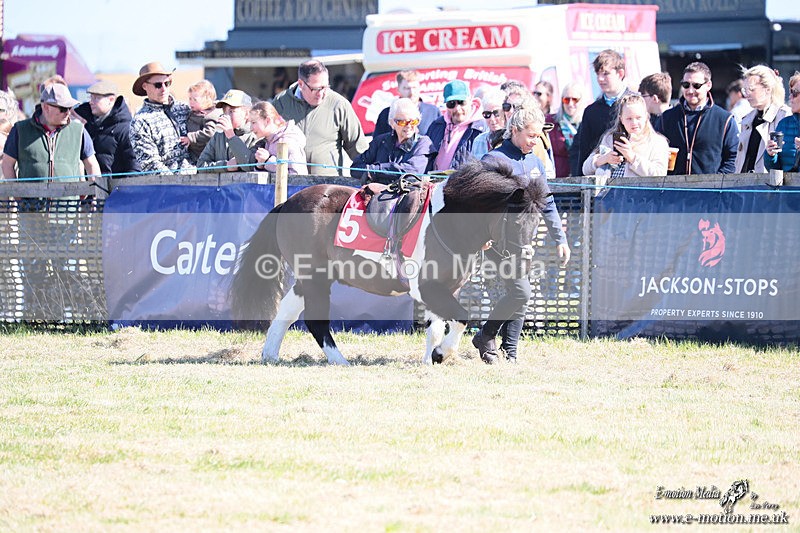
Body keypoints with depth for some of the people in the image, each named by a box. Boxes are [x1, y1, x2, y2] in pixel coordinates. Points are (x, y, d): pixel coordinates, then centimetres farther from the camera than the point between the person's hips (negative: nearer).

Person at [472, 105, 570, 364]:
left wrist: (560, 239, 17)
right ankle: (485, 337, -1)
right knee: (520, 291, -16)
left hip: (524, 238, 7)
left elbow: (547, 204, 21)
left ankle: (510, 352, 10)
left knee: (520, 295, 5)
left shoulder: (535, 163, 14)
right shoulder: (494, 160, -8)